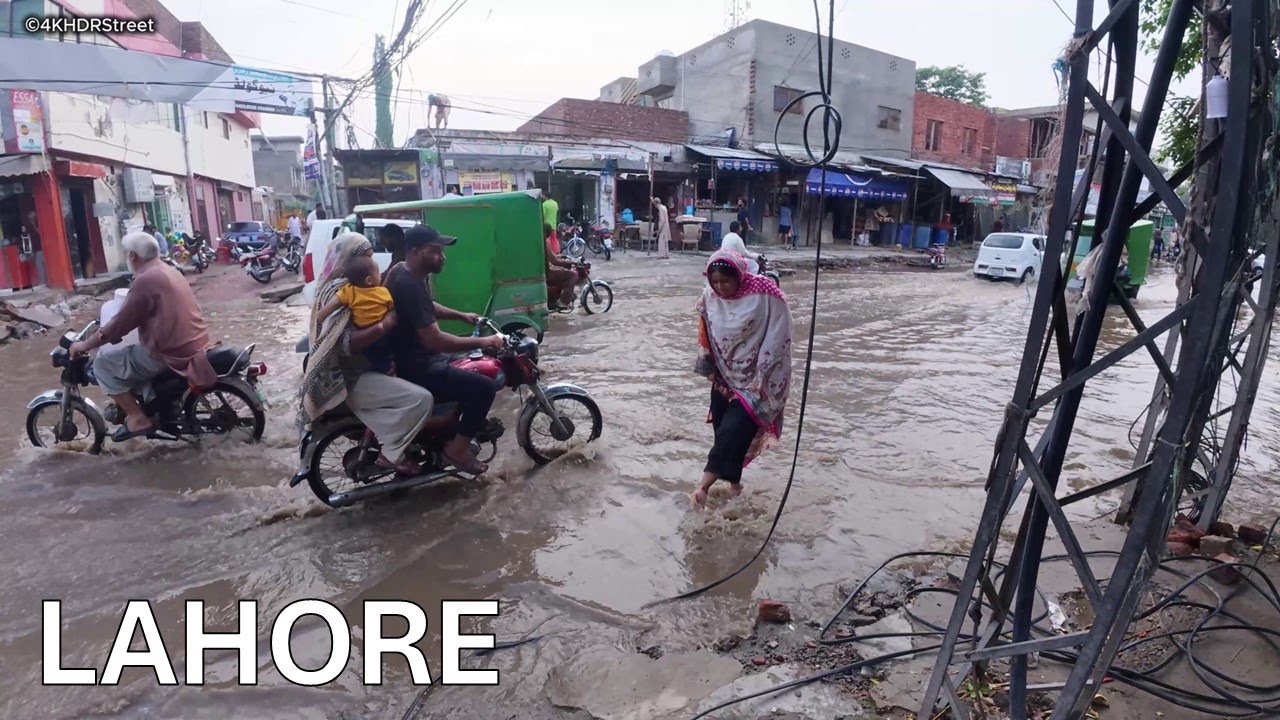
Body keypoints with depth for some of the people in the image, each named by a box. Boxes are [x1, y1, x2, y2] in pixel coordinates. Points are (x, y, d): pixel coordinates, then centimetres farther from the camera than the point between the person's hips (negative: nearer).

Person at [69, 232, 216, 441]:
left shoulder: (146, 280, -15)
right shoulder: (170, 272, 14)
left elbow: (120, 325, -12)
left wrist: (84, 345, 2)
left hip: (171, 353, -9)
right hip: (194, 344, 9)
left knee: (104, 362, 3)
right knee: (134, 351, 32)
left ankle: (138, 418, 4)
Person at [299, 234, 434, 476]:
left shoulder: (354, 285, 15)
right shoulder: (340, 291, -17)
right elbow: (344, 343, -28)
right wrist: (384, 325, -32)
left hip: (366, 365, 10)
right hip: (351, 377, -10)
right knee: (421, 399, -23)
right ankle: (391, 455, -7)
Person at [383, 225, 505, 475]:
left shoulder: (408, 274, 5)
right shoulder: (409, 286, -28)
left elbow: (428, 307, 25)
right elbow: (435, 340, -32)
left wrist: (461, 315, 16)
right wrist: (482, 342, -25)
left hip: (418, 357, 11)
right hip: (417, 368, -11)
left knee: (475, 367, 28)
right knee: (484, 387, -18)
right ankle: (457, 447, -1)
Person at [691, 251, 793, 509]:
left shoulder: (765, 295, -20)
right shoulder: (709, 297, -5)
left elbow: (777, 339, -17)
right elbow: (705, 339, 5)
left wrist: (759, 381, -17)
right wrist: (712, 374, 4)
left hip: (757, 378, -5)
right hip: (725, 378, 5)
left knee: (733, 429, -15)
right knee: (724, 430, 10)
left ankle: (705, 486, -8)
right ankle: (733, 481, 31)